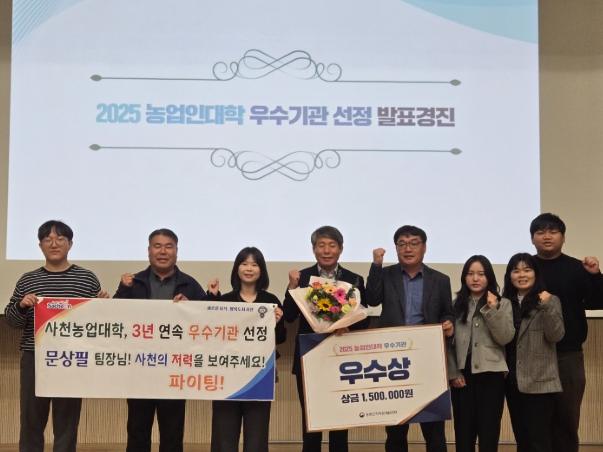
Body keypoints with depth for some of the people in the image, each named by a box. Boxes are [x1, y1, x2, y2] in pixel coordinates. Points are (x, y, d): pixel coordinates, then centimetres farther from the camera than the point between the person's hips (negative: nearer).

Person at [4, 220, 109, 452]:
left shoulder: (87, 278, 4)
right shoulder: (27, 280, 8)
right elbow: (12, 320, 8)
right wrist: (21, 305, -11)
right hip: (34, 359, 1)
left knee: (67, 423, 5)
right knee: (31, 420, 6)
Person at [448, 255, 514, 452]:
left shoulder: (503, 304, 5)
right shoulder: (456, 305, 8)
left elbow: (505, 338, -8)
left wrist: (493, 310, -15)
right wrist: (453, 373, -2)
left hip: (491, 375, -1)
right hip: (463, 376, 1)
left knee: (489, 433, 2)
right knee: (463, 433, 5)